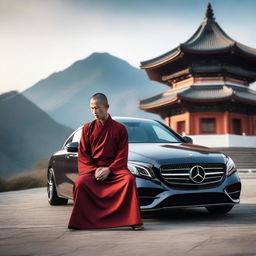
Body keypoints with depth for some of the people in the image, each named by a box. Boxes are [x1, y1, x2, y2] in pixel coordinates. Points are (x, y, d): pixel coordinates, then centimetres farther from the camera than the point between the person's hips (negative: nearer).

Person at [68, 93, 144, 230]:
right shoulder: (88, 128, 10)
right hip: (92, 168, 1)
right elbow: (82, 155, 6)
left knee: (129, 179, -32)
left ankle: (134, 221, -24)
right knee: (80, 183, -30)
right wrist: (95, 170, -11)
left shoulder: (119, 128, 6)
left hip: (114, 169, -1)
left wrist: (109, 169, -15)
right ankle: (81, 221, -14)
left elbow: (122, 155, 2)